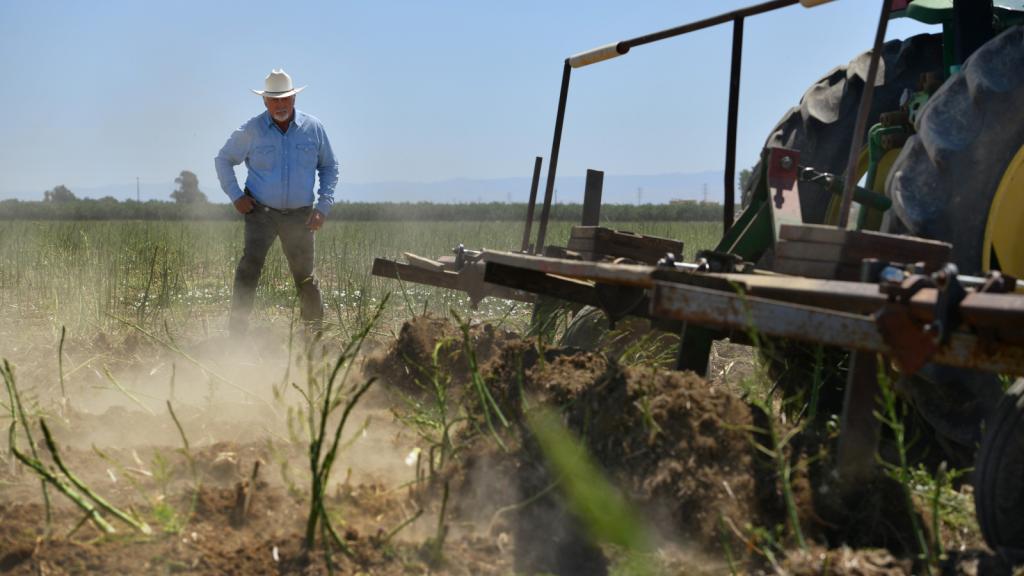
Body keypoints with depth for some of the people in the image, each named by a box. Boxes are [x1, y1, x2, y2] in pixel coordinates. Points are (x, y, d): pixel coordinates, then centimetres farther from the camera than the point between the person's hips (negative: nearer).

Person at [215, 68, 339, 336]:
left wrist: (323, 206, 2)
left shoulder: (313, 128, 1)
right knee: (251, 262, -21)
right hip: (261, 211, -2)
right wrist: (235, 196, -3)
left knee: (305, 276, 9)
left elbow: (329, 167, 12)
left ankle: (316, 332, 27)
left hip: (299, 215, 2)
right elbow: (223, 160, 9)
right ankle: (237, 329, -21)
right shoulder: (251, 131, -4)